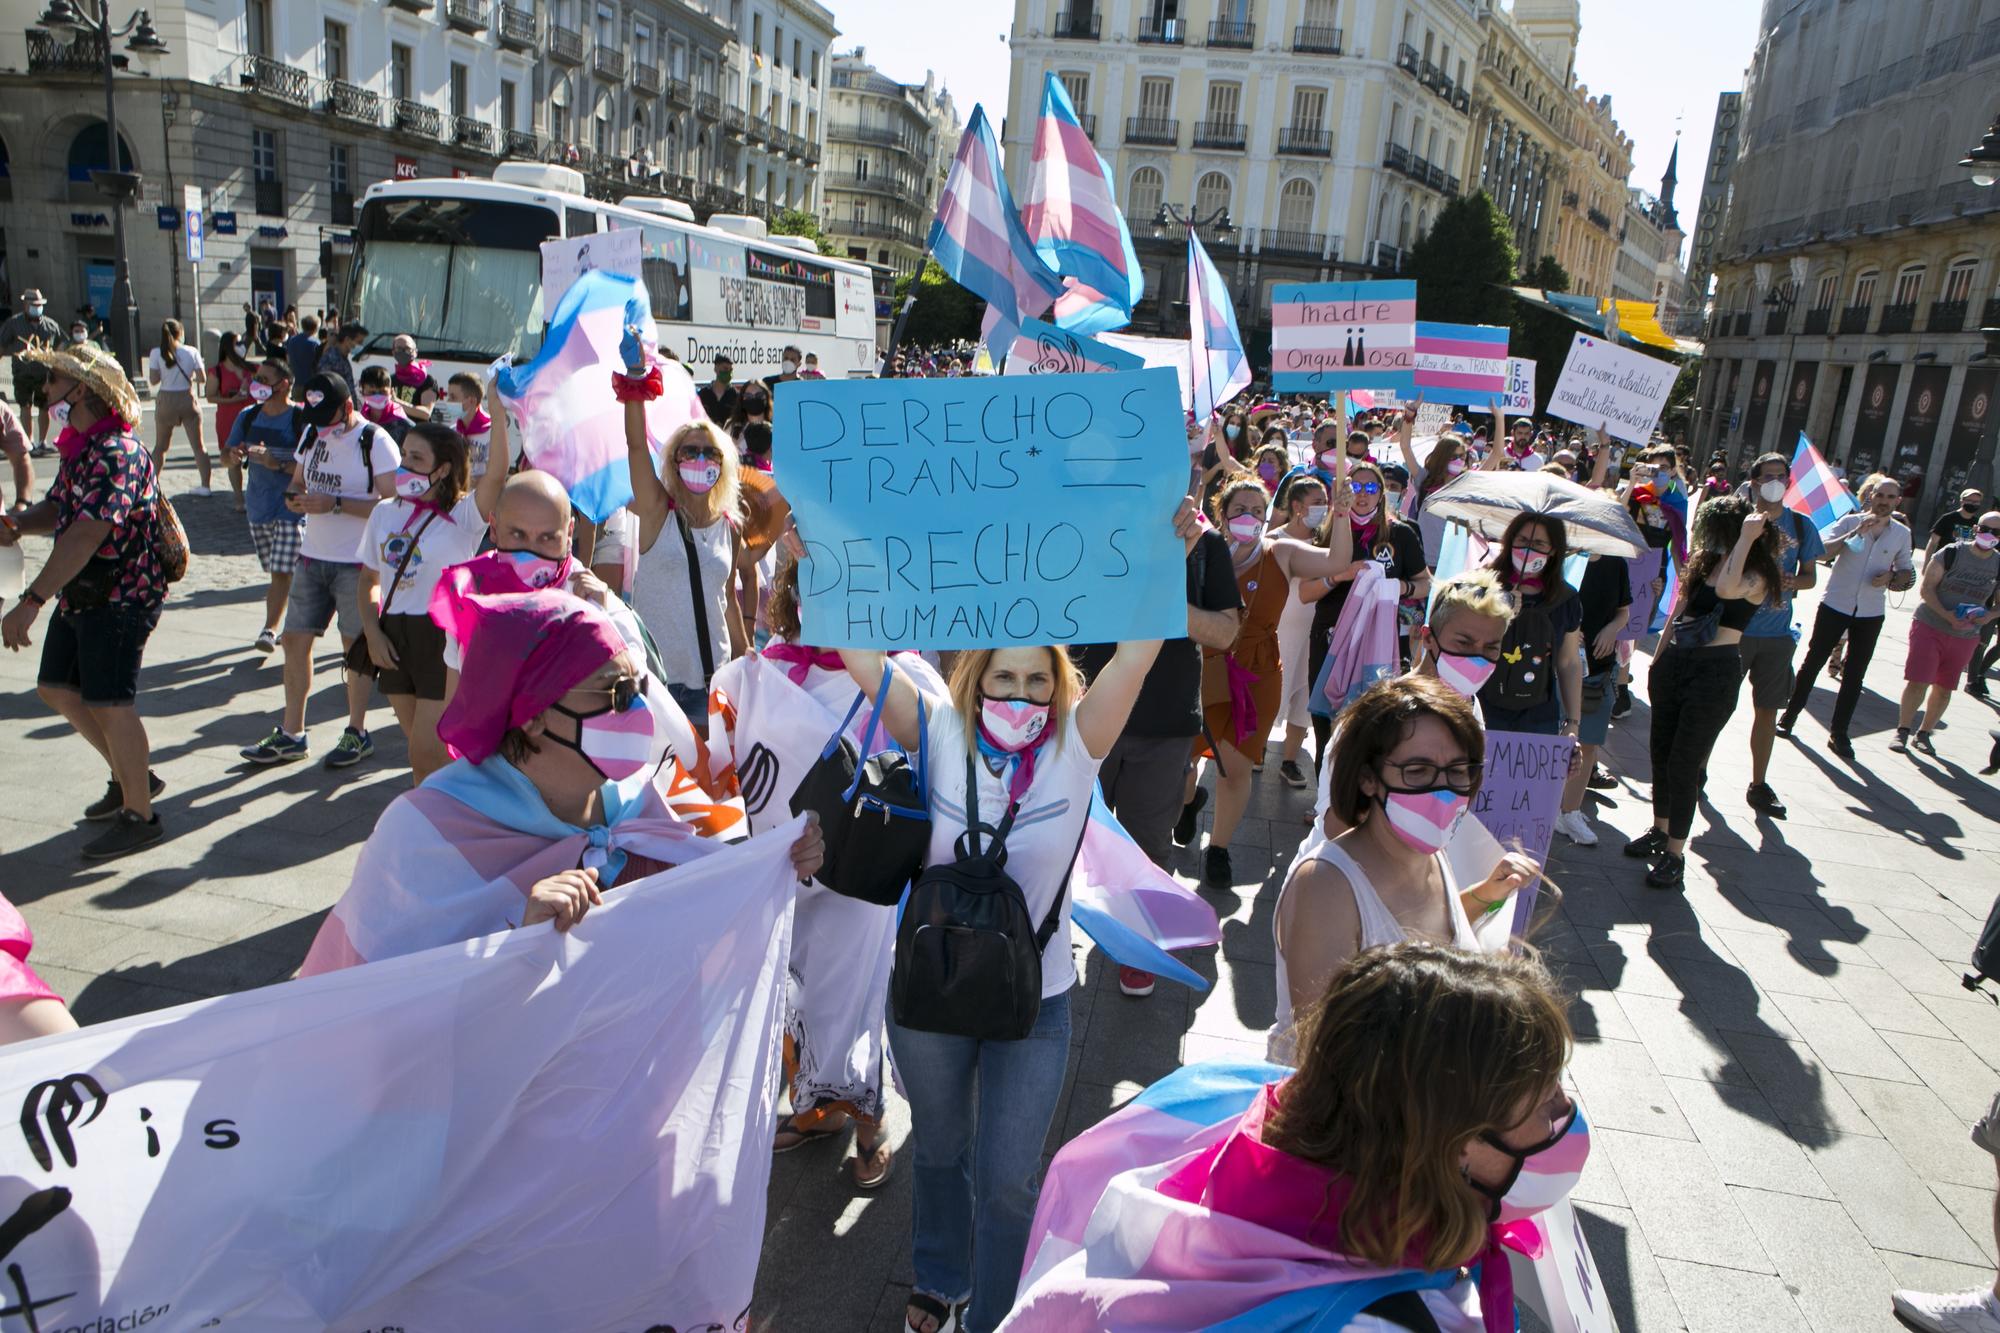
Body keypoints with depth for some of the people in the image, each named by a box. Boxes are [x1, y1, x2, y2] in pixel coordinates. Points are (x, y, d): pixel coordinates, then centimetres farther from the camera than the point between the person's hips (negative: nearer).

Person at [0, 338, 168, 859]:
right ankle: (128, 776, 31)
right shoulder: (80, 448, 11)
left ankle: (139, 814, 10)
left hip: (121, 597, -10)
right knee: (57, 688, 16)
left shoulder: (117, 454, -22)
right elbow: (56, 507, 16)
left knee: (110, 703, -4)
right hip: (80, 596, 10)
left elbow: (87, 535, -30)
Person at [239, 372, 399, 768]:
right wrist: (295, 498, -5)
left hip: (356, 562, -6)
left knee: (355, 646, 3)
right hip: (313, 556, 7)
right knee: (295, 640, 7)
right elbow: (296, 482, 19)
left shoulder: (376, 442, -12)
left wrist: (334, 503, -24)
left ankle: (357, 734, 16)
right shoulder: (312, 434, 10)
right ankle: (290, 735, 16)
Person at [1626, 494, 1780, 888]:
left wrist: (1746, 538, -26)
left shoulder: (1757, 574, -10)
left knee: (1684, 762, -4)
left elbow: (1727, 590, -34)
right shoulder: (1705, 561, 10)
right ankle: (1660, 831, 31)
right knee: (1661, 753, 14)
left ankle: (1674, 853, 6)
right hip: (1675, 663, 7)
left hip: (1715, 674, -7)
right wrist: (1657, 661, 15)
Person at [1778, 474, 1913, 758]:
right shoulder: (1850, 521, -6)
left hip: (1871, 612, 3)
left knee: (1855, 674, 7)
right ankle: (1789, 715, 20)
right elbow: (1822, 551, -20)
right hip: (1835, 604, -3)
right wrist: (1855, 533, -29)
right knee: (1813, 662, 6)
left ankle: (1839, 732, 16)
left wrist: (1891, 577, -10)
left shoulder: (1902, 534, 3)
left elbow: (1907, 572, 12)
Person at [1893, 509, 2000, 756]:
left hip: (1965, 637, 3)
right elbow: (1926, 589, -9)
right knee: (1917, 681, -9)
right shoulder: (1951, 553, -7)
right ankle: (1902, 732, 3)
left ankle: (1924, 734, 22)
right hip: (1929, 627, -3)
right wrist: (1947, 616, -22)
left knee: (1944, 688, 8)